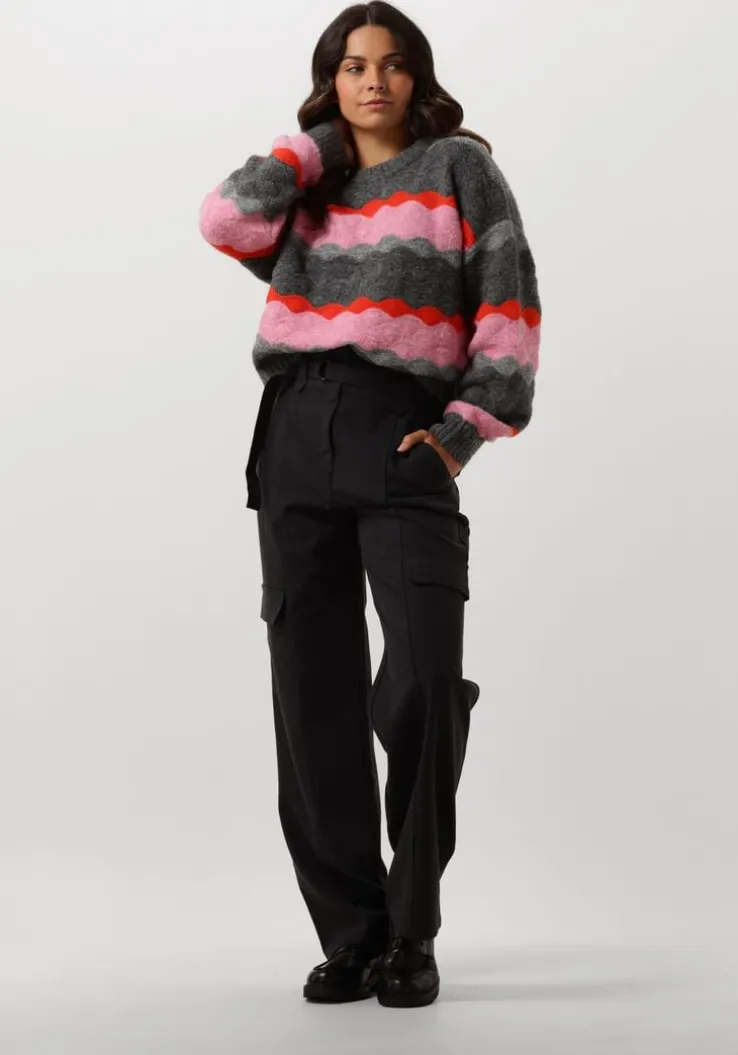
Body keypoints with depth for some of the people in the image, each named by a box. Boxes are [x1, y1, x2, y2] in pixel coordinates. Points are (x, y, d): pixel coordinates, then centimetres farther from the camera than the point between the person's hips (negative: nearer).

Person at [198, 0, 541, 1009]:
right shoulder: (306, 190, 21)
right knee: (314, 689, 0)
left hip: (403, 435, -4)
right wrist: (317, 140, 10)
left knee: (426, 679, -17)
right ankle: (351, 932, 8)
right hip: (296, 433, 4)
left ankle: (412, 933, -3)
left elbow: (510, 302, 1)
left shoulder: (458, 166, 11)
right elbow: (227, 222, -1)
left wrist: (469, 426, -9)